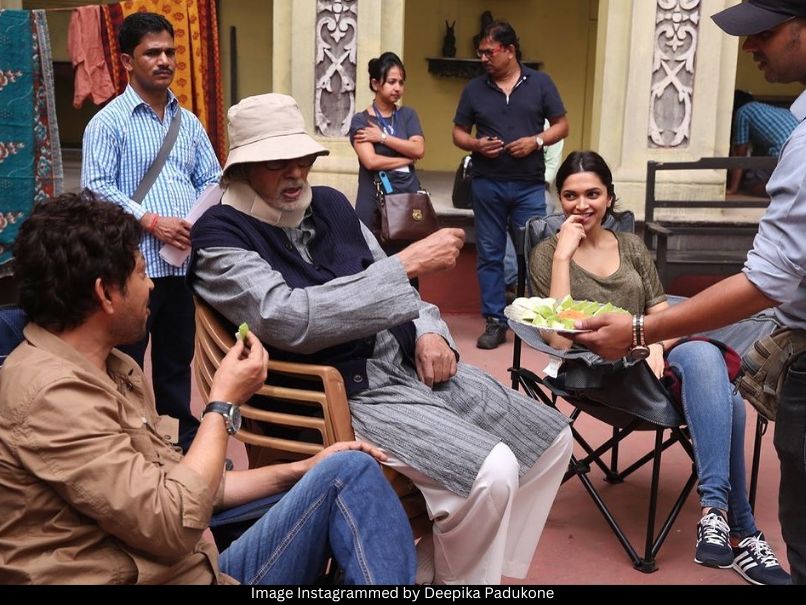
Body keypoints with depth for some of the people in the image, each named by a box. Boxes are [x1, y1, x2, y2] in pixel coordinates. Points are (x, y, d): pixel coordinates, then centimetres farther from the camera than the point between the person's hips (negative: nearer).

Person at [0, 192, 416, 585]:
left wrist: (300, 471, 11)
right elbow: (174, 523, -22)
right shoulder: (51, 393, -19)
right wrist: (225, 403, -12)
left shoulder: (113, 368, 12)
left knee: (349, 471, 1)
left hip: (203, 569, 9)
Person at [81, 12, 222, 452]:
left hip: (187, 260, 5)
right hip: (134, 262, -5)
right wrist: (150, 221, -19)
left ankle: (186, 441, 27)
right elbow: (97, 187, -10)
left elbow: (211, 180, 15)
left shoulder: (188, 122, 14)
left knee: (177, 358, 16)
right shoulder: (109, 122, -2)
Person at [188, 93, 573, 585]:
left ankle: (438, 567, 14)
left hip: (409, 363, 8)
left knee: (552, 438, 6)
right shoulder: (220, 237, -11)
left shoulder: (330, 204, 11)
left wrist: (428, 333, -3)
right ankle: (460, 577, 3)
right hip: (343, 395, -8)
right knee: (492, 473, -27)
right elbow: (290, 320, -26)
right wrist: (407, 264, -25)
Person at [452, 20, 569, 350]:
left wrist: (536, 140, -12)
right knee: (489, 255, 4)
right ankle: (495, 322, 12)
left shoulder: (540, 83, 3)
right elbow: (458, 133, 11)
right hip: (487, 184, 2)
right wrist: (476, 144, -11)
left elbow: (561, 125, 6)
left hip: (529, 185, -1)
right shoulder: (474, 88, 6)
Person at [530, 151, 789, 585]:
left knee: (712, 369, -32)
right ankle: (740, 531, -30)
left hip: (651, 358, 5)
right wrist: (563, 254, -11)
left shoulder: (632, 246, 19)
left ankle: (715, 510, -29)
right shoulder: (546, 253, 6)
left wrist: (656, 346, -12)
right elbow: (560, 338, -7)